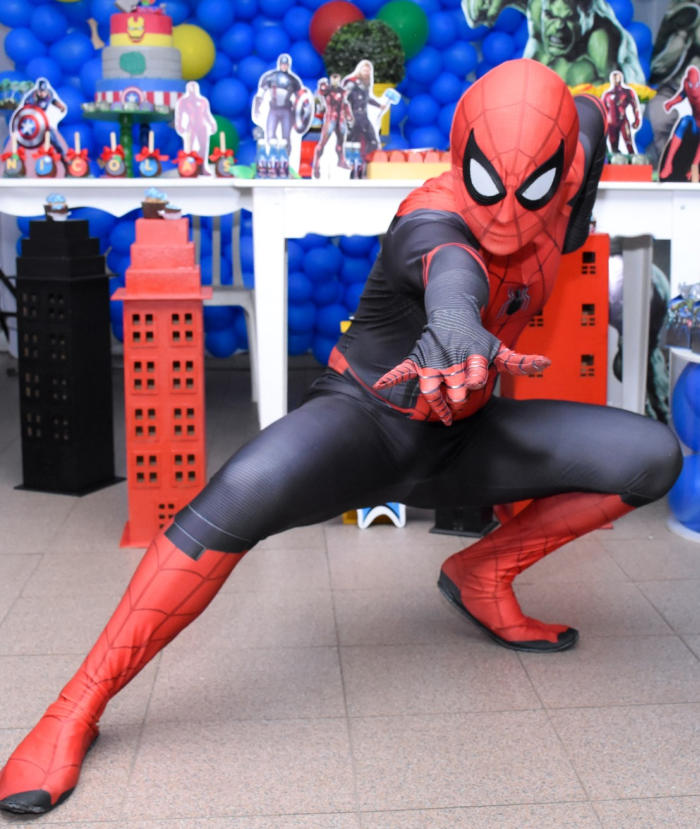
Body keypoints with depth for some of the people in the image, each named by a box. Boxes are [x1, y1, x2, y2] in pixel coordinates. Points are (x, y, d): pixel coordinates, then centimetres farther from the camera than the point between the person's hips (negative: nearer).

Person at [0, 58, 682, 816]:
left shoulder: (556, 183, -4)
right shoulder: (433, 219, -24)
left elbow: (587, 113, 20)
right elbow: (451, 267, -52)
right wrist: (457, 318, -73)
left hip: (457, 440, 6)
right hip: (363, 423, -6)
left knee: (651, 459, -6)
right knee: (246, 493, -38)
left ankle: (482, 577, 9)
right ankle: (80, 706, -25)